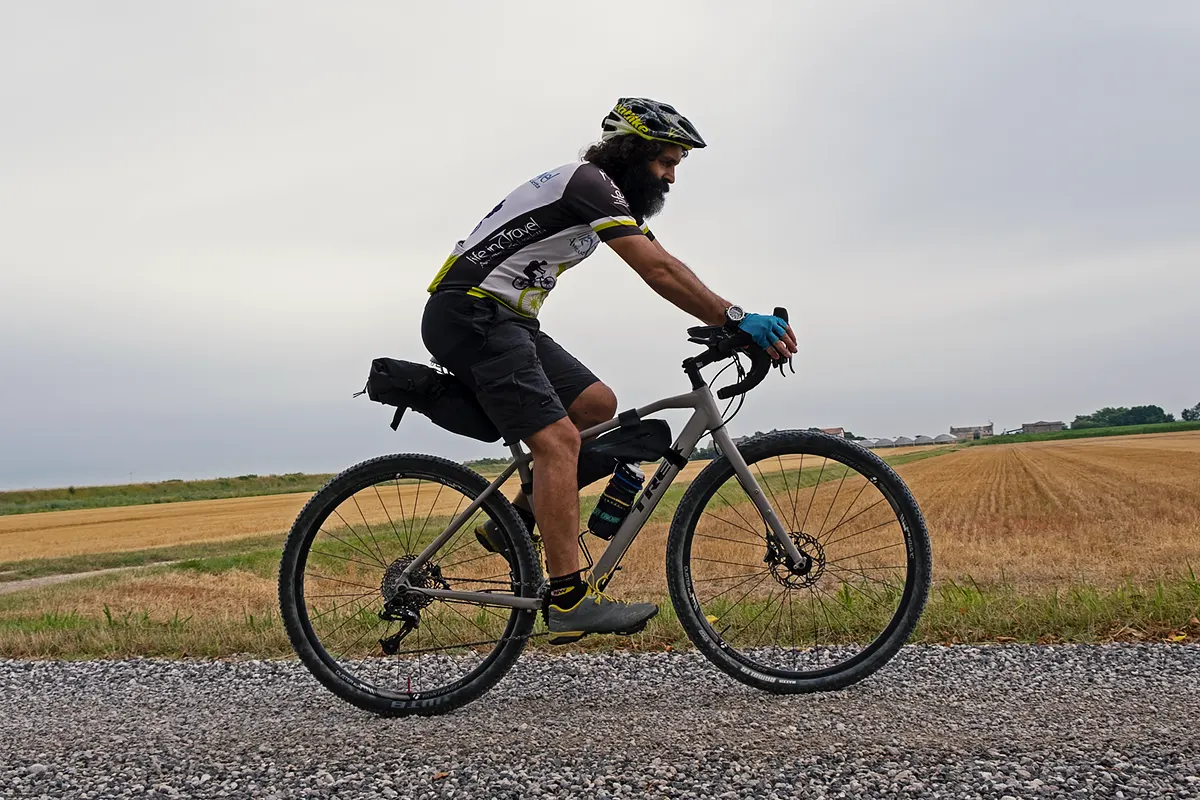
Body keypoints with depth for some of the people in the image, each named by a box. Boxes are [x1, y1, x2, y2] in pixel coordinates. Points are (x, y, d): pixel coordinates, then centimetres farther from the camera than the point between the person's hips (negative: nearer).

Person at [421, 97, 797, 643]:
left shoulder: (599, 193, 19)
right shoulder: (590, 182, -11)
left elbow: (658, 268, 14)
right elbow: (659, 271, -22)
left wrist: (732, 324, 6)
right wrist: (736, 319, -21)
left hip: (502, 320, 10)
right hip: (469, 313, -10)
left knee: (597, 405, 4)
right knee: (558, 439, -19)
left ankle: (514, 523, 8)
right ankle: (570, 601, -19)